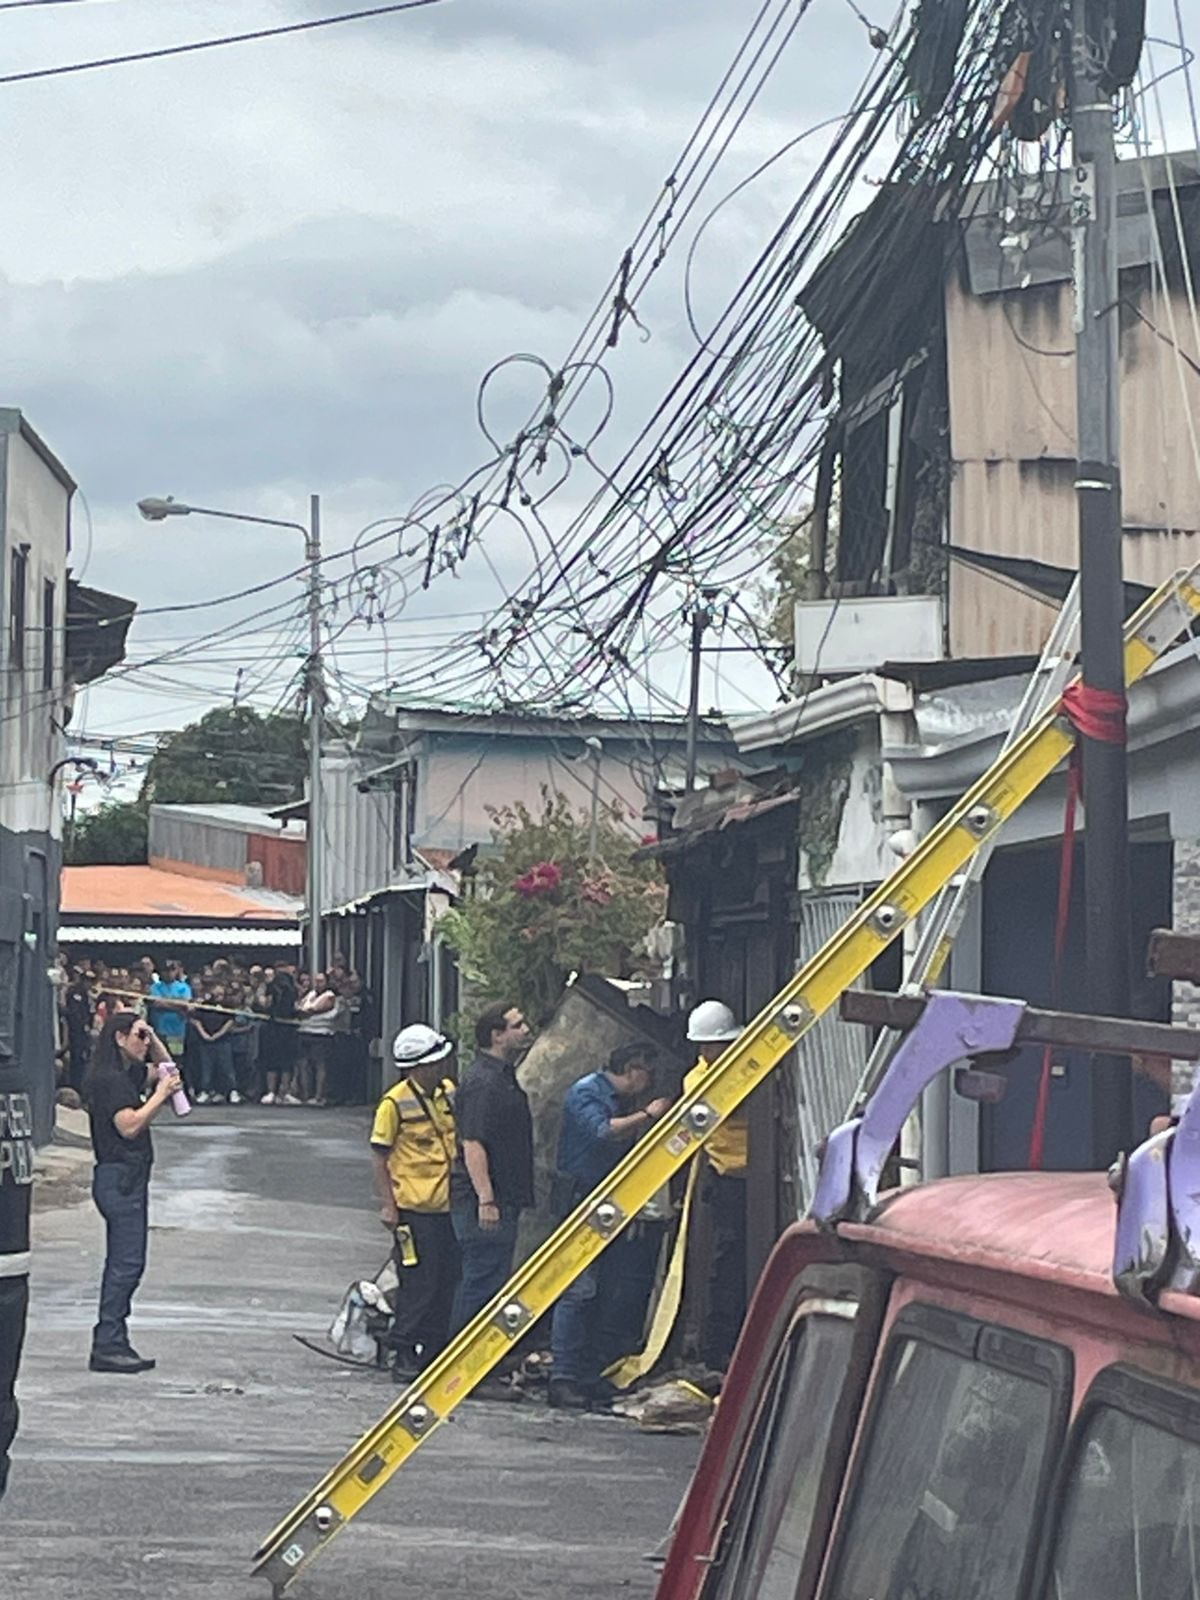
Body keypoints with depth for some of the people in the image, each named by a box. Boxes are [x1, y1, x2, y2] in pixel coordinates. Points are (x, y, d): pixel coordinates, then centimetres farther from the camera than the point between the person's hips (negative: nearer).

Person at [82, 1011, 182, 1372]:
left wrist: (153, 1039, 11)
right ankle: (108, 1346, -9)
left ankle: (111, 1343, 15)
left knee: (122, 1263, 11)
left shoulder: (128, 1073, 14)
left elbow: (166, 1067, 28)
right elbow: (129, 1125, -21)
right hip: (119, 1177, -10)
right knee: (127, 1262, -11)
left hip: (130, 1177, 10)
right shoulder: (108, 1078, -14)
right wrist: (161, 1095, -16)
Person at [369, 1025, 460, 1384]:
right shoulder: (396, 1103, -11)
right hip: (414, 1206, -6)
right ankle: (405, 1356, 4)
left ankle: (437, 1352, 17)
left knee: (447, 1282, 8)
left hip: (447, 1204, 6)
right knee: (419, 1284, -4)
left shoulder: (449, 1092, 8)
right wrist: (388, 1204, -11)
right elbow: (379, 1155, -7)